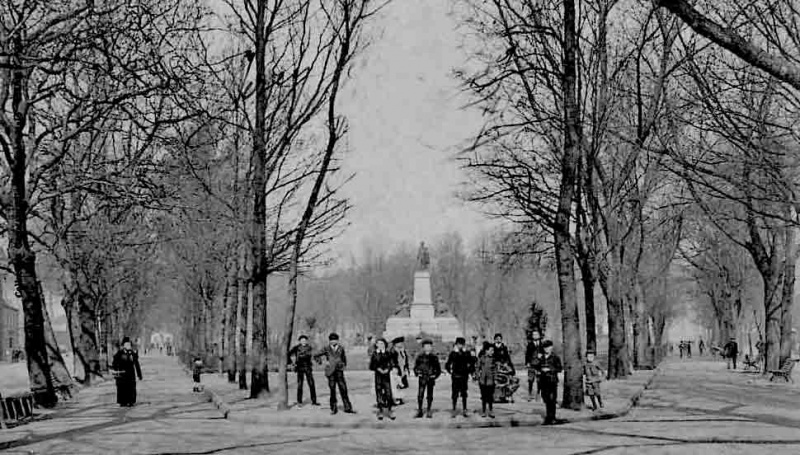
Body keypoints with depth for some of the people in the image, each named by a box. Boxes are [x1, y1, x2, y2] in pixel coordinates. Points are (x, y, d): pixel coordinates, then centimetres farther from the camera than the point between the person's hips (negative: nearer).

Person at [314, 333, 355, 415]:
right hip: (330, 371, -2)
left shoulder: (341, 348, 9)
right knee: (332, 390, 1)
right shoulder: (326, 349, 1)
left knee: (343, 389, -1)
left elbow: (344, 358, 26)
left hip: (339, 371, 2)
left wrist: (344, 365, 20)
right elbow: (316, 356, 5)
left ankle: (347, 408, 5)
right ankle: (333, 408, 12)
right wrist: (323, 361, -4)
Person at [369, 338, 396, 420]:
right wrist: (378, 369, -12)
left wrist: (387, 370, -13)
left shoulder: (388, 354, 7)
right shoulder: (374, 354, 5)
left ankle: (389, 411, 1)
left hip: (386, 375, 0)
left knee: (388, 393, -6)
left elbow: (392, 364, 5)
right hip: (378, 376, 0)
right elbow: (371, 366, 3)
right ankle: (380, 412, 8)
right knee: (379, 394, 0)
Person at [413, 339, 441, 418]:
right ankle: (419, 411, 1)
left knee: (430, 395, 5)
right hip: (422, 379, 0)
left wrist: (436, 375, -3)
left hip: (431, 378, 0)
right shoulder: (420, 357, 3)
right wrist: (417, 373, -1)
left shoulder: (434, 357, 3)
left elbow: (438, 368, 8)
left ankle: (429, 411, 12)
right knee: (420, 395, -6)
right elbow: (415, 367, 11)